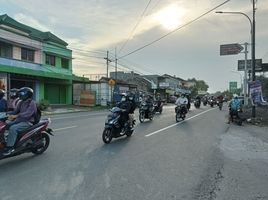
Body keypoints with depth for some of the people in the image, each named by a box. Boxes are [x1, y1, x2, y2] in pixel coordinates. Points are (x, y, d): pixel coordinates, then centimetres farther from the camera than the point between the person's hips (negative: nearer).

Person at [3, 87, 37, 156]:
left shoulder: (32, 103, -12)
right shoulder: (22, 103, 16)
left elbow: (28, 113, -26)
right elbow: (16, 111, 18)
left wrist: (16, 116, -36)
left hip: (28, 122, -9)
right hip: (19, 120, 9)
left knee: (13, 128, -29)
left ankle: (10, 147, -25)